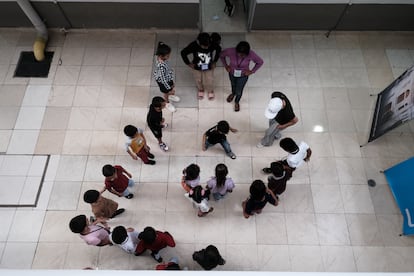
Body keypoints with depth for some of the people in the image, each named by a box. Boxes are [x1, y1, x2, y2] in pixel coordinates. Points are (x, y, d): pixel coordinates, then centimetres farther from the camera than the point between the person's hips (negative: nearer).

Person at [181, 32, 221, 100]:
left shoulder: (213, 44, -29)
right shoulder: (193, 45, -33)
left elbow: (219, 49, -5)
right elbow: (183, 53, -17)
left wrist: (215, 61, -2)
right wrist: (188, 63, -10)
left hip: (209, 67, 0)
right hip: (197, 67, 0)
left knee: (209, 81, 20)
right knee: (198, 80, 25)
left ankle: (210, 91, 54)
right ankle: (201, 90, 58)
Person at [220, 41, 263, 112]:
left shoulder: (251, 54, -33)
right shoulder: (231, 51, -32)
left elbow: (260, 62, -15)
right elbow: (221, 55, -11)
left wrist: (252, 71, -14)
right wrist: (226, 66, -10)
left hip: (243, 76, -1)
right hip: (232, 74, 1)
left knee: (239, 91, 15)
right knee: (233, 85, 31)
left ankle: (237, 102, 52)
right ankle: (233, 93, 69)